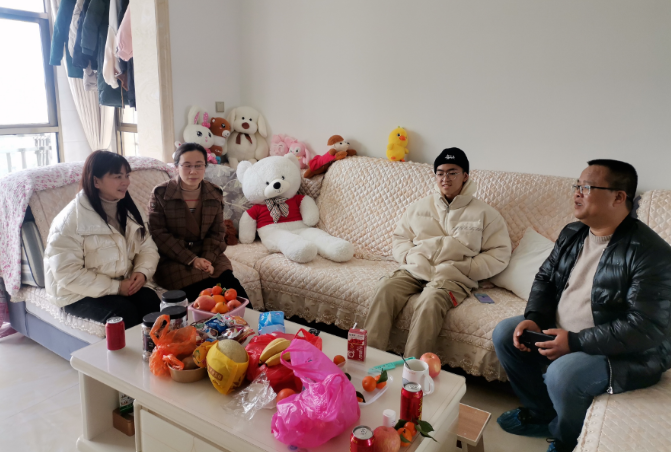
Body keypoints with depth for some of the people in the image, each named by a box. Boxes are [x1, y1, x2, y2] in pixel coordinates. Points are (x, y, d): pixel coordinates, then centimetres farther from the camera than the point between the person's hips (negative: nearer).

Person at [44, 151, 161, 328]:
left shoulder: (128, 210, 6)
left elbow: (148, 247, 7)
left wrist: (142, 272, -14)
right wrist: (115, 287, -21)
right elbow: (67, 273, -19)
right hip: (79, 293, -5)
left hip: (123, 285, 5)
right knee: (125, 312, -28)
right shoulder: (70, 220, -14)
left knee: (151, 301, -23)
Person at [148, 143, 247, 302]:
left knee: (235, 292, -20)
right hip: (173, 259, -3)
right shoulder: (160, 193, -5)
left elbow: (217, 232, 4)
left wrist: (208, 259, -15)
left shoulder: (215, 194, 4)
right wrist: (191, 259, -18)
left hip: (208, 256, 3)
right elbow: (158, 234, -9)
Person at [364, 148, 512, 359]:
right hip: (414, 271, 3)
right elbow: (399, 238, 21)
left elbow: (499, 254, 5)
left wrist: (463, 269, -9)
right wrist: (412, 257, -2)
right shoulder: (419, 206, 20)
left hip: (454, 278, -3)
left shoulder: (485, 213, 10)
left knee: (429, 302, -35)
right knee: (385, 289, -27)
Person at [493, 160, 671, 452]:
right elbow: (545, 278, 11)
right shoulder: (572, 234, 2)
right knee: (504, 334, 2)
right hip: (561, 334, 8)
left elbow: (647, 327, -28)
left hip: (624, 353, -8)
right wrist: (533, 318, -8)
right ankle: (542, 414, 19)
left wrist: (575, 342, -28)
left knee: (562, 373, -32)